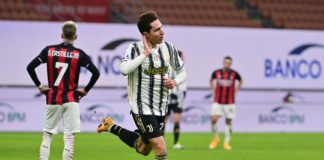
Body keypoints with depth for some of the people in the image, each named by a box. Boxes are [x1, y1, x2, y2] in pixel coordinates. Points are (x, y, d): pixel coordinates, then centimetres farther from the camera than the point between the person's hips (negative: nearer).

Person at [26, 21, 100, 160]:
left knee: (47, 134, 10)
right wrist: (86, 90, 1)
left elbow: (30, 67, -1)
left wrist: (39, 86, 6)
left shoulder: (49, 50, 1)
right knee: (69, 136, -1)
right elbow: (96, 73, -10)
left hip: (52, 99, 2)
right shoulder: (79, 54, -4)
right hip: (71, 100, -2)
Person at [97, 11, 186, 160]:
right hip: (142, 109, -6)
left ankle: (111, 127, 40)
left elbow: (182, 72, 13)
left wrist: (175, 81, -8)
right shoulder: (135, 49, -15)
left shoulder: (169, 48, 0)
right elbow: (124, 69, -35)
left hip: (160, 109, 7)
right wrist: (146, 54, -29)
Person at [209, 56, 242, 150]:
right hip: (217, 101, 0)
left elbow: (240, 81, 17)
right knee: (213, 119, -12)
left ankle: (226, 143, 10)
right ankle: (215, 138, 9)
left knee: (228, 122, 2)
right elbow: (211, 80, 20)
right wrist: (213, 90, 9)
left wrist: (236, 90, 7)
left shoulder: (234, 74, -4)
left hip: (229, 102, 0)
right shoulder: (216, 73, -1)